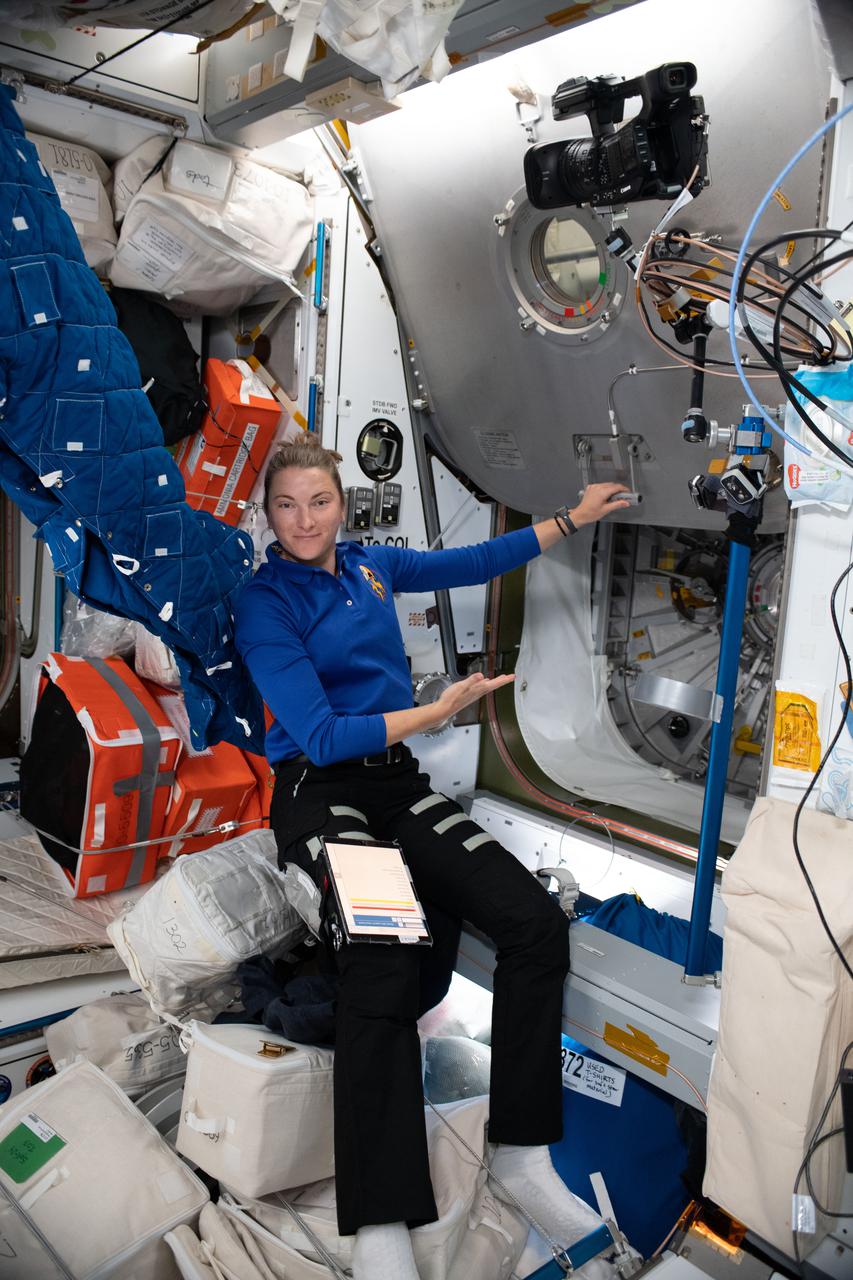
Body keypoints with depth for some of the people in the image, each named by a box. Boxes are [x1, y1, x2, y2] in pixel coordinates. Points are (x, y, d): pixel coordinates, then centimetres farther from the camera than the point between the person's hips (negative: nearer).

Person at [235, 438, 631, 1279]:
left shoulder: (370, 566, 13)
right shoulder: (264, 603, -5)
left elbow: (474, 562, 23)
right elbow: (319, 737, -14)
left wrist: (571, 518, 25)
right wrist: (439, 711, -12)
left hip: (398, 782, 6)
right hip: (318, 792, -6)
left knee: (535, 921, -14)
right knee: (385, 956, -32)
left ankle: (522, 1153, -1)